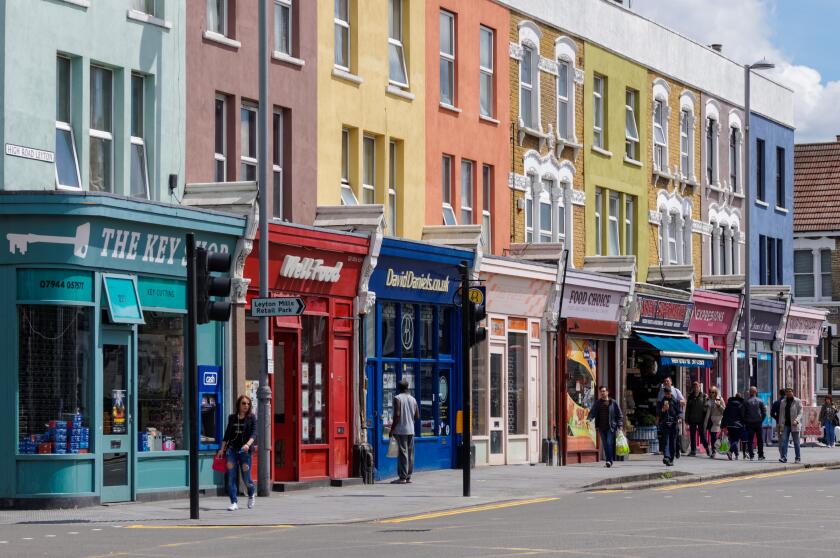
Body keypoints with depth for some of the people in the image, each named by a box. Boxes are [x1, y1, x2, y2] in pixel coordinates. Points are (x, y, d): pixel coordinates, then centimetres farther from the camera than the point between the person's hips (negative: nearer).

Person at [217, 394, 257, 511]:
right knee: (231, 477, -6)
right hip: (231, 449, 3)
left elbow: (253, 433, -9)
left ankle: (251, 495, 32)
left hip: (244, 450, -3)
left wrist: (248, 444, -25)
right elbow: (227, 434, 17)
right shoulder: (232, 418, 11)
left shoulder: (251, 418, 2)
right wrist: (222, 449, 12)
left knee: (246, 479, 1)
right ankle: (233, 503, -3)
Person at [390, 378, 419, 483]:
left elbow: (397, 415, -16)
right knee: (410, 453, 11)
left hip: (400, 430, -6)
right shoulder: (413, 399, 10)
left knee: (402, 453, -7)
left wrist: (392, 428, -10)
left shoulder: (397, 398, -9)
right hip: (411, 430, 6)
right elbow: (417, 416, 10)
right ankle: (408, 476, 14)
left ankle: (402, 477, -8)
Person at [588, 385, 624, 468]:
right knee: (605, 445, 6)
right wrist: (589, 419, -18)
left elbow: (619, 415, 4)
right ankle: (608, 460, 14)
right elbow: (592, 412, 3)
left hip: (611, 427, -4)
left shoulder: (613, 403, 2)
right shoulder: (597, 403, 10)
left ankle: (609, 460, -13)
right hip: (602, 427, 4)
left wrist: (619, 425, -5)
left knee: (610, 443, -13)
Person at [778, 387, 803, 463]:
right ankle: (784, 457, -11)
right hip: (785, 425, 3)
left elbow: (800, 413, -5)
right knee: (783, 441, -8)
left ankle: (798, 458, 10)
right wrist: (780, 424, 7)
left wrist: (796, 420, -21)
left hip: (794, 425, -3)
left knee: (796, 442, 3)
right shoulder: (783, 402, 12)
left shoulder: (797, 401, 0)